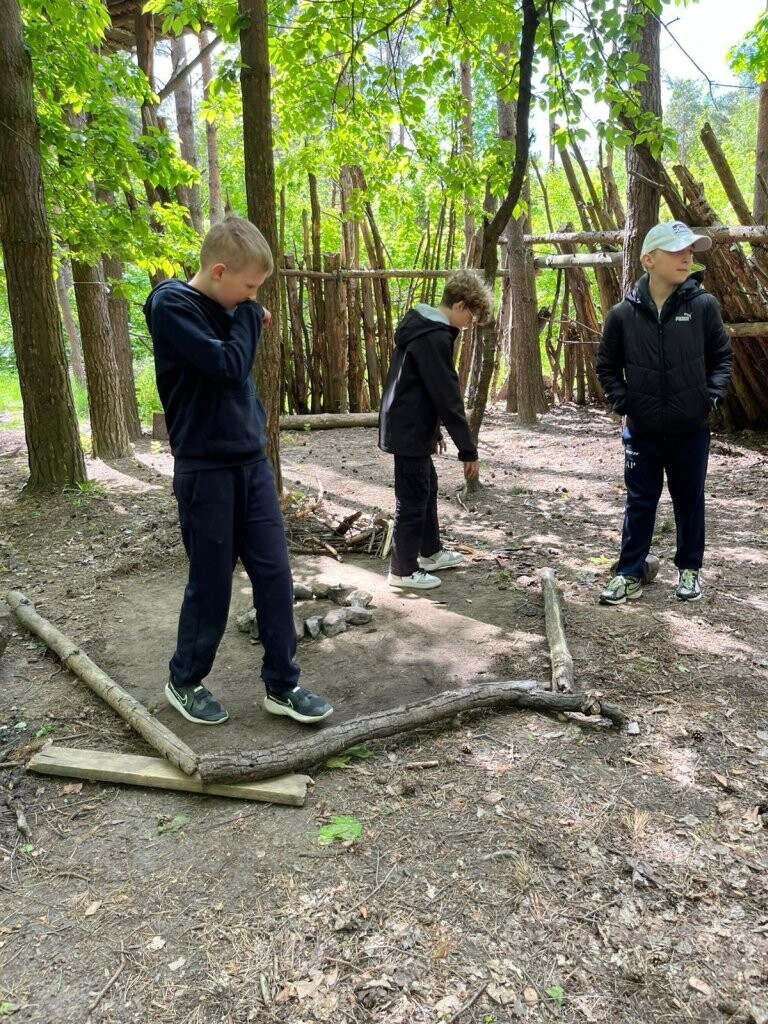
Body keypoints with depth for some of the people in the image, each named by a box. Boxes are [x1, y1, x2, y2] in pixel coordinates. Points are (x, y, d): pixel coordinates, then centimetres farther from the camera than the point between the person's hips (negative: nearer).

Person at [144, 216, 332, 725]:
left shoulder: (224, 309, 12)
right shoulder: (172, 305, -11)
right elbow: (227, 366, -21)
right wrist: (249, 313, -10)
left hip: (252, 462, 7)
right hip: (206, 470, -7)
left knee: (275, 574, 5)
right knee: (211, 583, 4)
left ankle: (282, 684, 18)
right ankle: (185, 682, 26)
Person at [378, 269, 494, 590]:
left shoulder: (423, 325, 11)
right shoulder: (434, 337, -21)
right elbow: (448, 397, -23)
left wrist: (435, 431, 23)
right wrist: (468, 450, -19)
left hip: (410, 427, 10)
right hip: (410, 431, -10)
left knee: (426, 488, 21)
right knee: (413, 498, 0)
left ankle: (431, 553, 35)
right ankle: (403, 570, 11)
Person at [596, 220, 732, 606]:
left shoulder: (703, 305, -6)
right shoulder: (623, 313, -6)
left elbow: (721, 355, 6)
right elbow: (607, 365, 6)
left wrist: (712, 396, -5)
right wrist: (622, 402, -4)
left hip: (691, 429, 0)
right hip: (642, 430, 0)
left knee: (689, 501, 13)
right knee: (640, 502, 8)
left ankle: (689, 570, 30)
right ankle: (629, 575, 18)